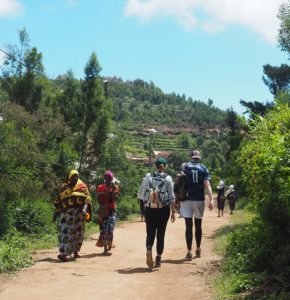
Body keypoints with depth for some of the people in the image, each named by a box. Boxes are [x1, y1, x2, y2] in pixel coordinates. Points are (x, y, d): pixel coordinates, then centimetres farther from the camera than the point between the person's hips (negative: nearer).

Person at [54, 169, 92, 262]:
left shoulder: (82, 186, 5)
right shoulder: (64, 187, 10)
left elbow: (87, 199, -3)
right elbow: (58, 200, 16)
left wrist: (85, 209, -18)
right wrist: (57, 211, 13)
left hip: (79, 212, 0)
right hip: (67, 212, 0)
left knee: (78, 232, 7)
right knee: (65, 231, -10)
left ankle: (76, 251, 21)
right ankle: (64, 253, -16)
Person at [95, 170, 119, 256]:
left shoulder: (115, 187, 5)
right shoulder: (100, 188, 6)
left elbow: (114, 198, -8)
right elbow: (99, 200, 2)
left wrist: (112, 189, -13)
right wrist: (103, 207, -14)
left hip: (111, 210, -1)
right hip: (102, 211, 1)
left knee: (110, 229, -10)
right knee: (103, 229, -2)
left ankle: (109, 248, -5)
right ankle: (105, 248, 5)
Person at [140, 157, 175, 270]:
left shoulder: (148, 176, 0)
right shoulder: (168, 178, -3)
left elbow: (143, 194, 1)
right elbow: (171, 196, -4)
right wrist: (173, 211, 1)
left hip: (150, 209, 1)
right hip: (164, 210, -1)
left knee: (150, 232, 8)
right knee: (161, 234, 9)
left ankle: (148, 250, -20)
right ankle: (158, 259, 12)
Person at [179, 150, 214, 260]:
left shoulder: (184, 166, 1)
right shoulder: (204, 168, 3)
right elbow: (207, 185, -7)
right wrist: (211, 199, -10)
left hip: (186, 200, -1)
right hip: (199, 200, 1)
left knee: (188, 226, 0)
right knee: (198, 225, 15)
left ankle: (189, 252, -5)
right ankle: (198, 249, 27)